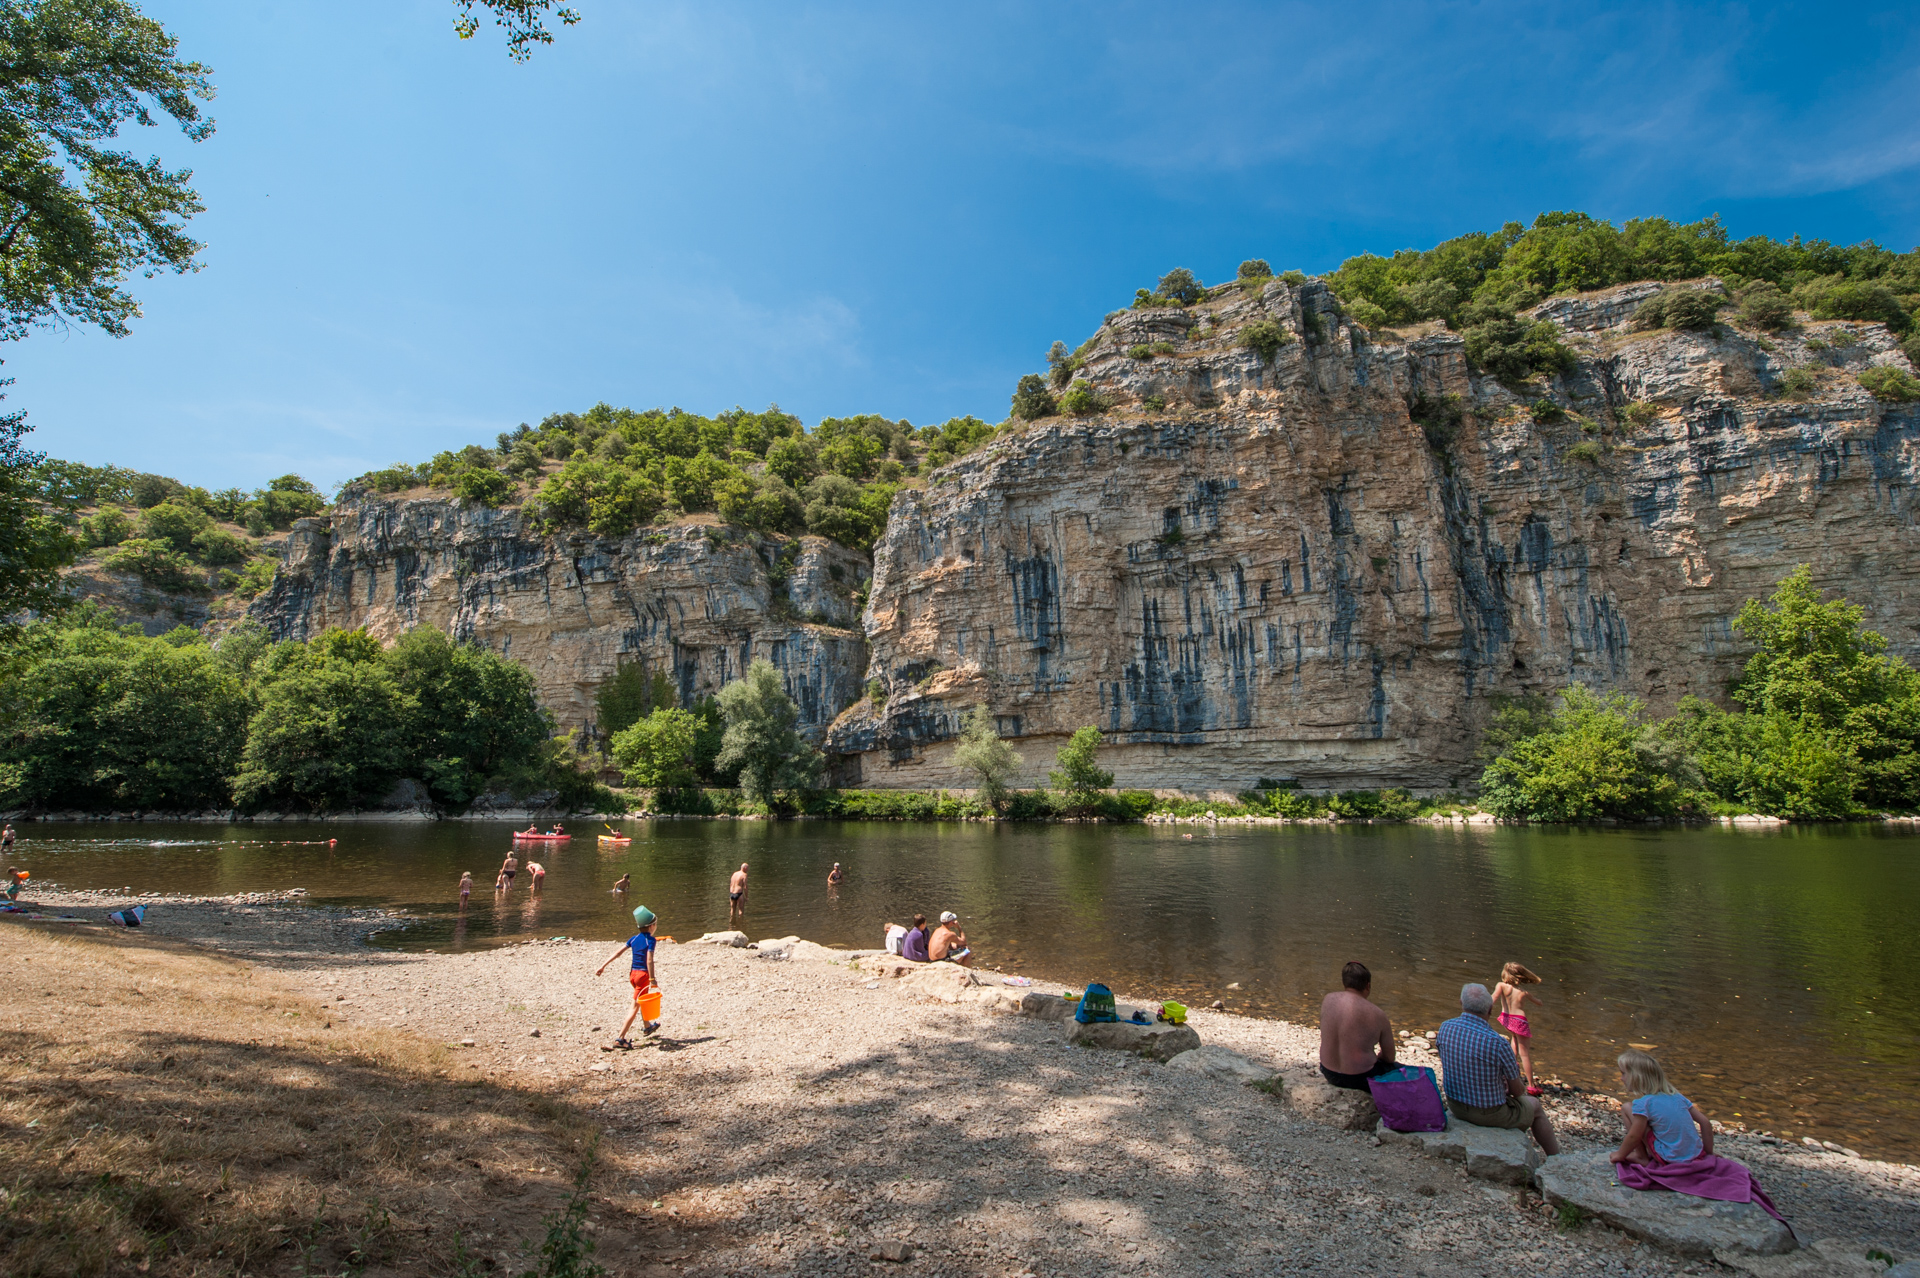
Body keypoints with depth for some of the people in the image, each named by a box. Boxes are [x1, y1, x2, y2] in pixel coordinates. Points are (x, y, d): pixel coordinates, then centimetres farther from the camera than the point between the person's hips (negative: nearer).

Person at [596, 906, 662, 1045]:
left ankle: (647, 1026, 46)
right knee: (635, 1007, -4)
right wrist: (652, 980, -21)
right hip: (643, 974, -8)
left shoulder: (634, 938, 8)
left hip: (633, 974, 8)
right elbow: (649, 960, -21)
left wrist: (603, 966, 6)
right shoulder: (651, 940, -12)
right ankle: (620, 1038, -9)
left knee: (643, 1000, 28)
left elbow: (618, 952, 4)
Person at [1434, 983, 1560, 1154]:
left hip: (1456, 1107, 5)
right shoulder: (1498, 1044, -29)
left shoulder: (1445, 1028, -14)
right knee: (1534, 1106, 26)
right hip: (1491, 1114, -4)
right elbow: (1518, 1090, -13)